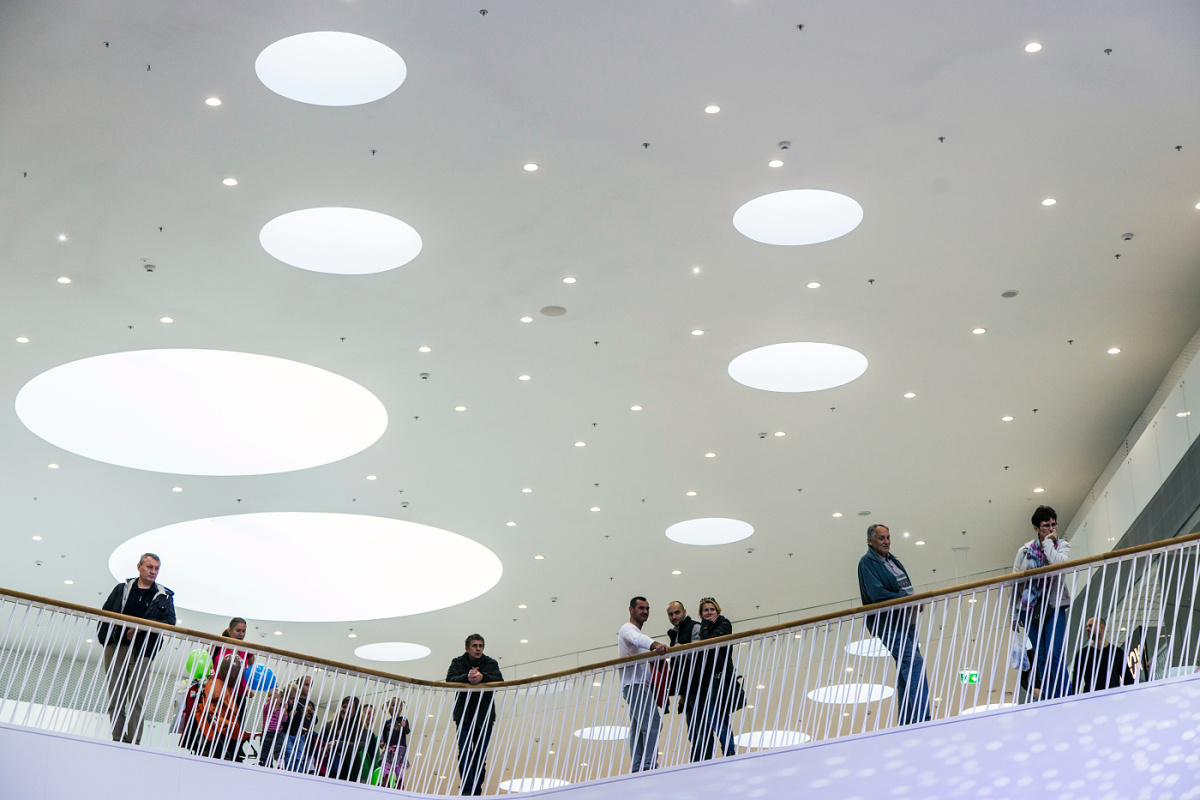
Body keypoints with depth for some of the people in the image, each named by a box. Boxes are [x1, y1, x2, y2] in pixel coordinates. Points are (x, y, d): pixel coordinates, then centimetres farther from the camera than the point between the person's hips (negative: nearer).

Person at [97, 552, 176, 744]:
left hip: (141, 652, -2)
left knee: (137, 697, -10)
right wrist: (103, 636, -3)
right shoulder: (122, 589, 15)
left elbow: (169, 621, 0)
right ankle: (118, 739, 6)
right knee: (115, 696, 1)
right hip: (116, 648, 2)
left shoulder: (164, 596, 12)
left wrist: (143, 626, -12)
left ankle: (133, 742, -9)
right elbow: (106, 613, 12)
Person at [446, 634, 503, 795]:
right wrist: (467, 677, -29)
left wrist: (482, 677, -27)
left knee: (481, 758, 4)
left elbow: (499, 681, -10)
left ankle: (476, 792, 11)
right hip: (464, 716, -1)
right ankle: (466, 792, -8)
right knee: (464, 756, -9)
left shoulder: (491, 663, 5)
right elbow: (450, 679, -12)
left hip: (485, 717, 1)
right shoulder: (458, 663, 4)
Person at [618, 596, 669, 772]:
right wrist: (655, 645, -48)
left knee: (637, 728, 5)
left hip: (642, 685, 10)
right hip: (634, 685, -10)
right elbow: (638, 639, -29)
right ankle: (649, 765, -27)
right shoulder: (628, 629, -5)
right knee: (652, 723, -20)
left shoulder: (636, 632, 27)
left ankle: (638, 769, 3)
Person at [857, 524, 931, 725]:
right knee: (914, 663, -20)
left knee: (906, 668, 8)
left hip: (907, 622, 9)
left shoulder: (893, 560, 19)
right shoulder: (867, 562, -7)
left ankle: (906, 725, 13)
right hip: (889, 624, -9)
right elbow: (877, 594, -18)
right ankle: (922, 720, -25)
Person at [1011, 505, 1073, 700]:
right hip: (1030, 608, 2)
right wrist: (1014, 615, 10)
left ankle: (1065, 699, -12)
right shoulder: (1025, 550, 7)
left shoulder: (1062, 546, 3)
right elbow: (1015, 583, 11)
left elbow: (1059, 563, -22)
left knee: (1055, 656, -13)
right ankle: (1049, 703, 5)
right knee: (1041, 659, 3)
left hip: (1054, 606, -2)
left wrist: (1048, 542, -10)